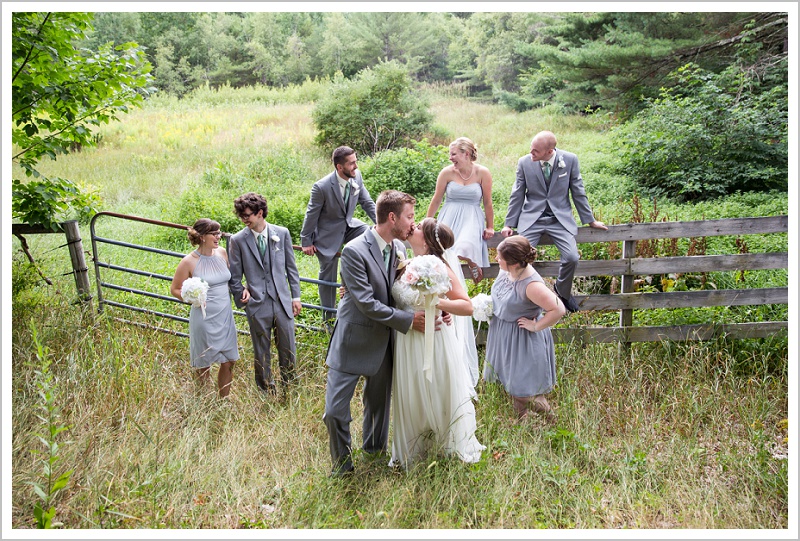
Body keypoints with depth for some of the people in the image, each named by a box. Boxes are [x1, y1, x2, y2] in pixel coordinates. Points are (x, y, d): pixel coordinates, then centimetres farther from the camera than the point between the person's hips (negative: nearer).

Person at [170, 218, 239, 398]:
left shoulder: (222, 252, 2)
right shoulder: (189, 261, -12)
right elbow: (175, 289, -2)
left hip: (225, 316, 5)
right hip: (204, 317, -5)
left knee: (229, 362, 10)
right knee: (204, 365, 10)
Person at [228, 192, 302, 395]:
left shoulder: (282, 233, 0)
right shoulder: (238, 240, -4)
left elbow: (291, 267, 7)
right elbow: (235, 277, 3)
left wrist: (296, 296, 6)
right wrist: (242, 299, -3)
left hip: (282, 302, 2)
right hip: (257, 304, -1)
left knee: (287, 349, 12)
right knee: (262, 353, 11)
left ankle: (290, 388, 31)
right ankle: (266, 392, 28)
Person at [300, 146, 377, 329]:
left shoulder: (357, 177, -13)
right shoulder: (322, 187, -28)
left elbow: (367, 203, -2)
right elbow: (311, 214, -16)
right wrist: (306, 241, -8)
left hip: (349, 225, 5)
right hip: (328, 234, -4)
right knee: (328, 276, 7)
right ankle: (328, 317, 28)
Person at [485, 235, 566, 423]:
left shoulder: (531, 285, -31)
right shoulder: (506, 270, -7)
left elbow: (559, 310, -32)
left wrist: (536, 326, -21)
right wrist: (488, 308, 3)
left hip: (523, 340, -8)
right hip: (502, 336, 8)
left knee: (523, 393, 0)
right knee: (509, 382, 21)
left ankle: (553, 420, 26)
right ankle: (520, 421, 42)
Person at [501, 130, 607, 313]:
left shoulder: (570, 160, -7)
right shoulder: (524, 162, -5)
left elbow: (578, 192, 3)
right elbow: (517, 195, 4)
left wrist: (590, 220, 7)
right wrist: (509, 224, 4)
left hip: (560, 218, 0)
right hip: (531, 218, 1)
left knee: (572, 257, -19)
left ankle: (562, 290, 14)